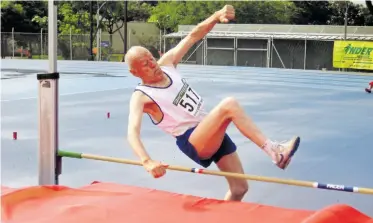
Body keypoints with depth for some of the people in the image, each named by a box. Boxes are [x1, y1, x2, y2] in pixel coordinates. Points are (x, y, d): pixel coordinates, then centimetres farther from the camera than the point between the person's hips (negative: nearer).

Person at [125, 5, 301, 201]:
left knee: (239, 189, 6)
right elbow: (132, 133, -28)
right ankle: (274, 151, -35)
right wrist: (147, 162, -47)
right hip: (193, 142, -7)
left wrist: (217, 16, -15)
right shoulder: (141, 97, -13)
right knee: (229, 105, -31)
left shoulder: (167, 63, 5)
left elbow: (194, 35, 5)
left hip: (213, 133, 8)